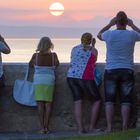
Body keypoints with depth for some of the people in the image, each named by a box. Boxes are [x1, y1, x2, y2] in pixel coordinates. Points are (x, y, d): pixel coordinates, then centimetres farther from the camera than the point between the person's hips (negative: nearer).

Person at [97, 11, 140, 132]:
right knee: (126, 101, 2)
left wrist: (110, 24, 21)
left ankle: (109, 127, -2)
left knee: (109, 100, 3)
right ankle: (124, 127, -1)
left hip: (111, 71, 0)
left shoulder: (109, 34, -4)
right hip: (127, 71, 0)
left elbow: (99, 35, 20)